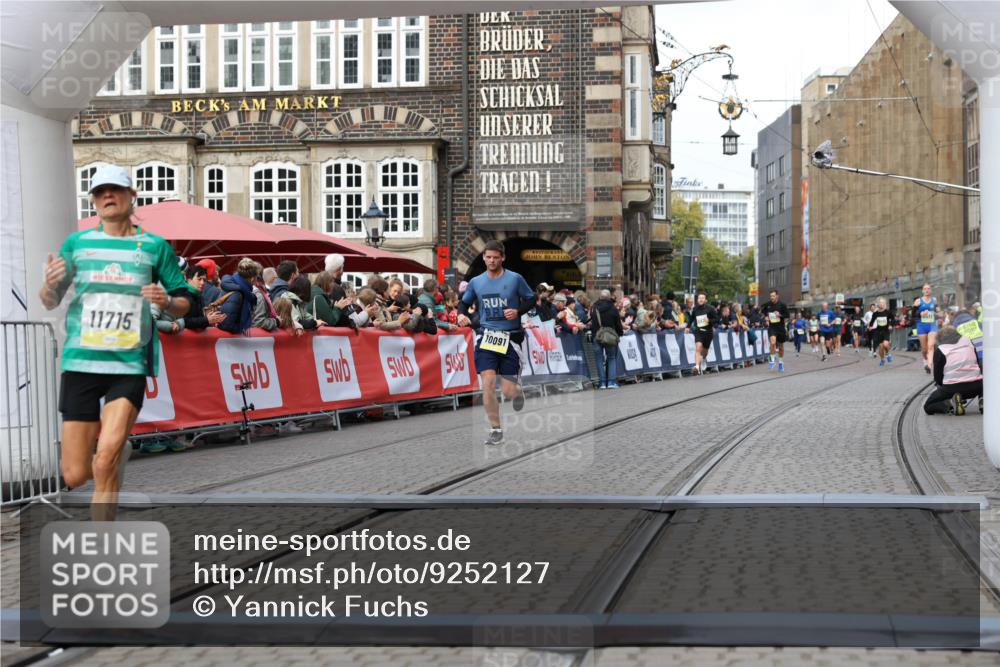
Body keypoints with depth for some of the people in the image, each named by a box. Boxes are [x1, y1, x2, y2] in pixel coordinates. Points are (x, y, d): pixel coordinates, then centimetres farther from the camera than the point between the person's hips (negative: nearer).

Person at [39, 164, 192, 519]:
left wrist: (167, 302, -12)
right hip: (80, 362, 2)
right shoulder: (77, 243, 8)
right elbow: (49, 302, 8)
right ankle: (119, 446, 36)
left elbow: (184, 303, 11)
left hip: (130, 365, -2)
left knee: (105, 463, -18)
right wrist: (49, 284, -14)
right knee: (75, 476, 3)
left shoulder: (155, 246, 5)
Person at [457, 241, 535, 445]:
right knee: (488, 383, -12)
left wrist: (518, 311, -13)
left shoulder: (515, 279, -3)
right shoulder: (476, 282, 5)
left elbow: (531, 299, 5)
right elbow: (464, 302, 17)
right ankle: (496, 429, 0)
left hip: (510, 338, -2)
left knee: (508, 390, -3)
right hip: (486, 336, 2)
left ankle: (518, 392, 37)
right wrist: (462, 314, -5)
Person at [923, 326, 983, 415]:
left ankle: (950, 403, -16)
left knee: (928, 407, 14)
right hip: (975, 387, 3)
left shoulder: (939, 351, 3)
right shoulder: (968, 342, 14)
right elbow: (978, 364, 19)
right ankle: (983, 400, 3)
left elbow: (938, 377, 3)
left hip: (952, 388, -3)